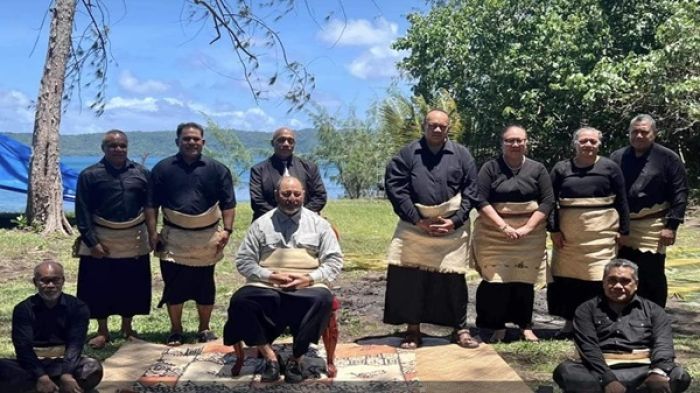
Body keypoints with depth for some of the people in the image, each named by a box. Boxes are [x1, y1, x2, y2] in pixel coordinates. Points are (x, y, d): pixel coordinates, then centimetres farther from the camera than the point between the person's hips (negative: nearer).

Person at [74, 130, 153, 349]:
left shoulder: (141, 173, 5)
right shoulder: (90, 175, -2)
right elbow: (82, 211, -5)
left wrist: (153, 234, 3)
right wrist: (91, 241, -12)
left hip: (134, 240, 2)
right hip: (100, 240, -2)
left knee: (131, 286, 9)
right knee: (99, 287, 4)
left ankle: (127, 327, 26)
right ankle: (102, 331, 18)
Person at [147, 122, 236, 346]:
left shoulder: (216, 169, 2)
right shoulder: (163, 169, 3)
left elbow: (228, 203, 3)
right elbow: (152, 204, 5)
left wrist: (227, 230, -7)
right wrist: (152, 233, -2)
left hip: (207, 238, 0)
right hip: (173, 237, 0)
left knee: (205, 286, 9)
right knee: (173, 285, 5)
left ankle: (204, 329, 23)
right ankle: (176, 330, 20)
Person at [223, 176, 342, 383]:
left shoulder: (318, 223, 9)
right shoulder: (261, 223, 9)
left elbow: (334, 261, 5)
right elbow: (244, 261, 6)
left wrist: (310, 278, -11)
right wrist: (270, 276, -10)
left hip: (307, 286, 0)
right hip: (267, 285, 1)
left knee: (323, 299, -34)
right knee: (240, 300, -29)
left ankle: (296, 358, -17)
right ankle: (269, 355, -15)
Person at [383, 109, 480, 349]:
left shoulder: (462, 155, 6)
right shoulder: (407, 154, 2)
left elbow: (471, 191, 4)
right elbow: (395, 188, -3)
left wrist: (455, 221, -7)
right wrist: (417, 220, -10)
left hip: (452, 227, 0)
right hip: (414, 225, 0)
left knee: (453, 278, 3)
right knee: (410, 277, -2)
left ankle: (460, 329, 16)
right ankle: (413, 329, 12)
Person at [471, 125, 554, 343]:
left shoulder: (538, 169, 5)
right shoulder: (490, 168, 1)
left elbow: (547, 202, 1)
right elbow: (481, 201, -6)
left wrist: (527, 228, -10)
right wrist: (503, 227, -14)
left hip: (529, 234, 1)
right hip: (494, 234, -1)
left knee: (524, 280, 2)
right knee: (495, 280, -5)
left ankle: (526, 326, 15)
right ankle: (498, 327, 6)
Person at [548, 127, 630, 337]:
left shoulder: (610, 168, 4)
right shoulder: (561, 169, 7)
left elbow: (621, 202, 5)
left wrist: (623, 230, 2)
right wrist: (554, 229, -3)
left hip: (602, 233, -2)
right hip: (568, 234, 2)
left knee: (599, 277, -4)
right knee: (567, 276, 5)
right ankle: (570, 322, 18)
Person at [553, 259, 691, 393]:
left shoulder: (653, 311, 19)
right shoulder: (588, 310, 15)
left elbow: (663, 344, 2)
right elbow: (588, 347, 0)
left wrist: (658, 372, -21)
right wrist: (608, 380, -18)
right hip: (601, 374, -1)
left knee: (679, 376, -28)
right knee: (565, 371, -30)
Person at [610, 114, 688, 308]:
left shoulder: (668, 158, -2)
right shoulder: (617, 157, 7)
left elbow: (680, 193, -4)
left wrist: (671, 225, -11)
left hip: (651, 228, -4)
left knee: (652, 276, 1)